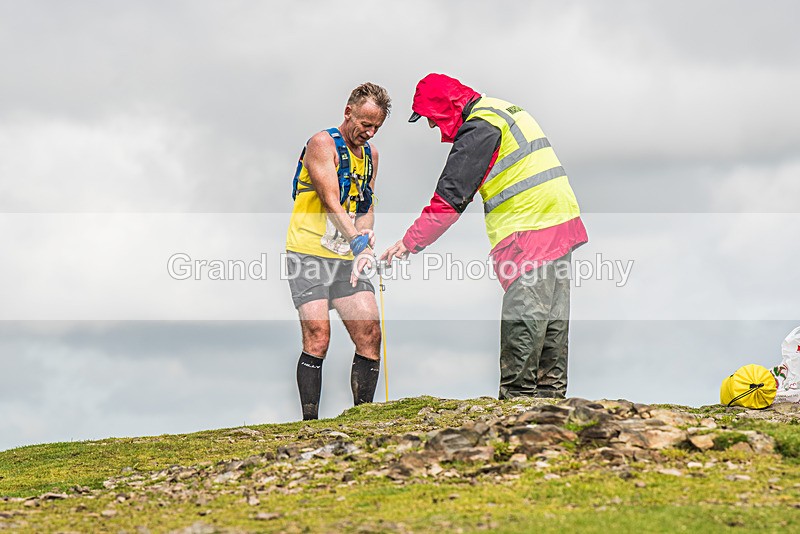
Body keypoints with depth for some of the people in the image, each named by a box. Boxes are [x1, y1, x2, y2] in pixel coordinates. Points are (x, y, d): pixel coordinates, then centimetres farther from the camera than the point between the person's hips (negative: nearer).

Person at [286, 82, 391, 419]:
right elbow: (331, 202, -19)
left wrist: (365, 233, -6)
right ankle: (310, 423, -14)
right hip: (308, 254, -7)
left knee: (370, 335, -5)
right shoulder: (323, 144, -8)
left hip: (347, 258, 7)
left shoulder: (370, 154, 15)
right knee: (317, 337, -16)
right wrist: (358, 241, -31)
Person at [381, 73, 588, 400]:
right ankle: (550, 395, 13)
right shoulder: (504, 110, 21)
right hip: (561, 224, 10)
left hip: (531, 234, -10)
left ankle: (516, 399, -10)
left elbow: (450, 196, -14)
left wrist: (409, 243, -11)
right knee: (552, 318, 10)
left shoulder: (479, 129, -11)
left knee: (522, 322, -9)